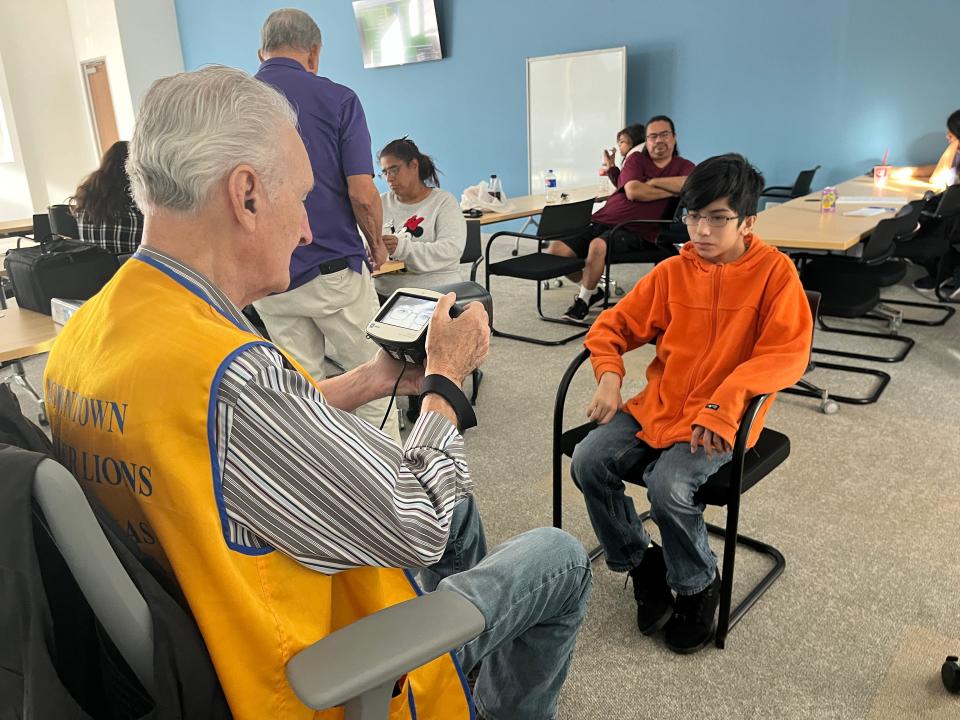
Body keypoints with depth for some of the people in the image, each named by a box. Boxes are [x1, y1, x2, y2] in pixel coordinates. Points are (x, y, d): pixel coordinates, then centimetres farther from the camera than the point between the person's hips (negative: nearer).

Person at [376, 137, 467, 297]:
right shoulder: (380, 203, 16)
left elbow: (451, 250, -12)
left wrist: (402, 248, -26)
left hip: (434, 293, -3)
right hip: (382, 293, 3)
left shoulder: (444, 202, 3)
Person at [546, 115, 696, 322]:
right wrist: (671, 191, -2)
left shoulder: (683, 166, 11)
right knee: (555, 250, -15)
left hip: (636, 232, -3)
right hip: (602, 220, 3)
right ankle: (591, 290, 10)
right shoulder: (636, 159, 12)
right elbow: (633, 192, -8)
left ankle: (584, 299, -10)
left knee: (598, 246, -36)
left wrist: (653, 182, -9)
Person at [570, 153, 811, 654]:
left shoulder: (775, 271, -6)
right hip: (658, 406, 5)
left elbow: (789, 353, -16)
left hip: (719, 419, -4)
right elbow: (613, 325, 9)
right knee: (588, 462, -15)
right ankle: (641, 562, 10)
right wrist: (609, 374, -11)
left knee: (669, 487, -28)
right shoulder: (672, 271, 5)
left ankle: (698, 586, 4)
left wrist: (726, 398, -30)